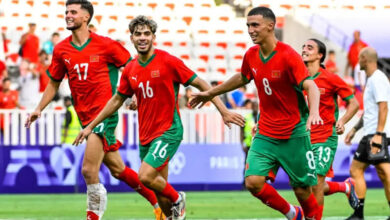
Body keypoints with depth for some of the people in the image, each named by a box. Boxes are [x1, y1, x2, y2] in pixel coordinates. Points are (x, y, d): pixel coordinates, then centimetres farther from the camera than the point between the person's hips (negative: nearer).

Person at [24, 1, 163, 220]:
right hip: (86, 117, 6)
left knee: (89, 170, -16)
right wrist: (39, 109, 7)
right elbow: (54, 82, 16)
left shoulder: (106, 45, -8)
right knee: (117, 169, 12)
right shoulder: (61, 50, 6)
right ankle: (157, 201, 28)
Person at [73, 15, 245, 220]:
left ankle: (177, 199, 5)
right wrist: (90, 126, 20)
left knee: (146, 176, -20)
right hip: (145, 135, 6)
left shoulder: (168, 61, -10)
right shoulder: (130, 70, 6)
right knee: (159, 187, 7)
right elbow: (117, 100, 20)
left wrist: (224, 111, -12)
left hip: (168, 131, -6)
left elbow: (201, 85, -6)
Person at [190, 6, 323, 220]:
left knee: (302, 190, -1)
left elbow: (311, 86, -27)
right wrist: (210, 93, 32)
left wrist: (314, 112, -46)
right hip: (265, 135, 5)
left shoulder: (288, 56, -17)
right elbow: (242, 78, 24)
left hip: (294, 135, -5)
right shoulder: (251, 55, 2)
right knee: (253, 182, -11)